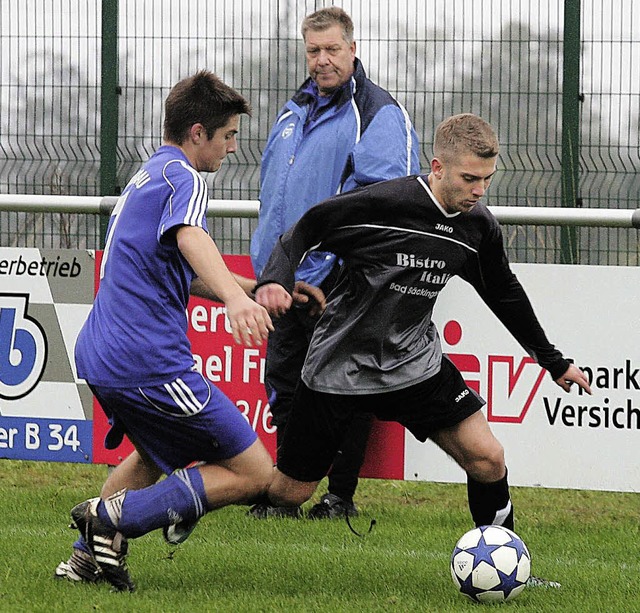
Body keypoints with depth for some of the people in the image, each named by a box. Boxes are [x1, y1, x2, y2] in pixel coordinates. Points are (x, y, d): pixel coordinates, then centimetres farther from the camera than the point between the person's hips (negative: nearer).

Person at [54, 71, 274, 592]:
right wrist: (235, 297, -50)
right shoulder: (183, 178, -9)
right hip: (151, 364, -10)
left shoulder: (145, 177, 22)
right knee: (254, 473, -3)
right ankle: (119, 516, -12)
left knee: (159, 455, 35)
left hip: (99, 355, 10)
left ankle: (87, 556, 21)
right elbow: (190, 238, -33)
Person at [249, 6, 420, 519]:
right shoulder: (295, 111, 18)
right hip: (287, 279, 8)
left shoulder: (379, 113, -7)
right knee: (284, 382, 11)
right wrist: (272, 260, 19)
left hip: (339, 282, -8)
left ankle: (341, 496, 6)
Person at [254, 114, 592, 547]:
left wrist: (553, 361, 23)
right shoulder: (379, 203, -23)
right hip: (342, 363, -4)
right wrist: (274, 280, -30)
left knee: (488, 460, -10)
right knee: (289, 493, 2)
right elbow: (303, 231, -11)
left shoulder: (480, 227, -4)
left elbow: (504, 293, 14)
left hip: (414, 361, 4)